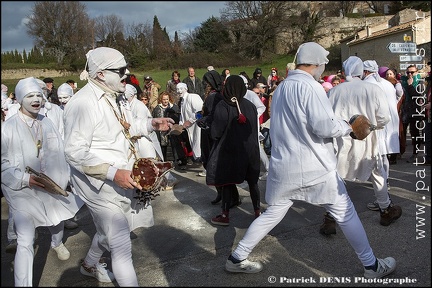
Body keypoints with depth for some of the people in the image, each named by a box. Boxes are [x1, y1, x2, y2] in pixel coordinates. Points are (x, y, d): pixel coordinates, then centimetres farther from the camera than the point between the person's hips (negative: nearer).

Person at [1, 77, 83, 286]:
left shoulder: (47, 123, -2)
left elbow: (59, 153, 2)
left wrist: (65, 177, -3)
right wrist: (25, 179, -22)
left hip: (52, 188, 5)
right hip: (23, 192, -5)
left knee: (57, 221, 29)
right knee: (25, 242, -11)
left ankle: (57, 243, 62)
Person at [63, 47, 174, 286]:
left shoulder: (107, 97, 10)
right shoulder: (83, 103, -22)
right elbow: (74, 152, -25)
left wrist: (151, 124, 9)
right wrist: (113, 172, -32)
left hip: (117, 179, 10)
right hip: (100, 185, -10)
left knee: (109, 230, 28)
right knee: (121, 245, -5)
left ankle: (90, 265, 54)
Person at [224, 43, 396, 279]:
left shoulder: (281, 87, 11)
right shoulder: (309, 86, -14)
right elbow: (325, 127, -21)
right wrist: (349, 126, -2)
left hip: (283, 165, 7)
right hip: (314, 168, -7)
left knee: (272, 214, 16)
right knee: (345, 213, 10)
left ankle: (236, 258, 22)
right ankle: (372, 266, 24)